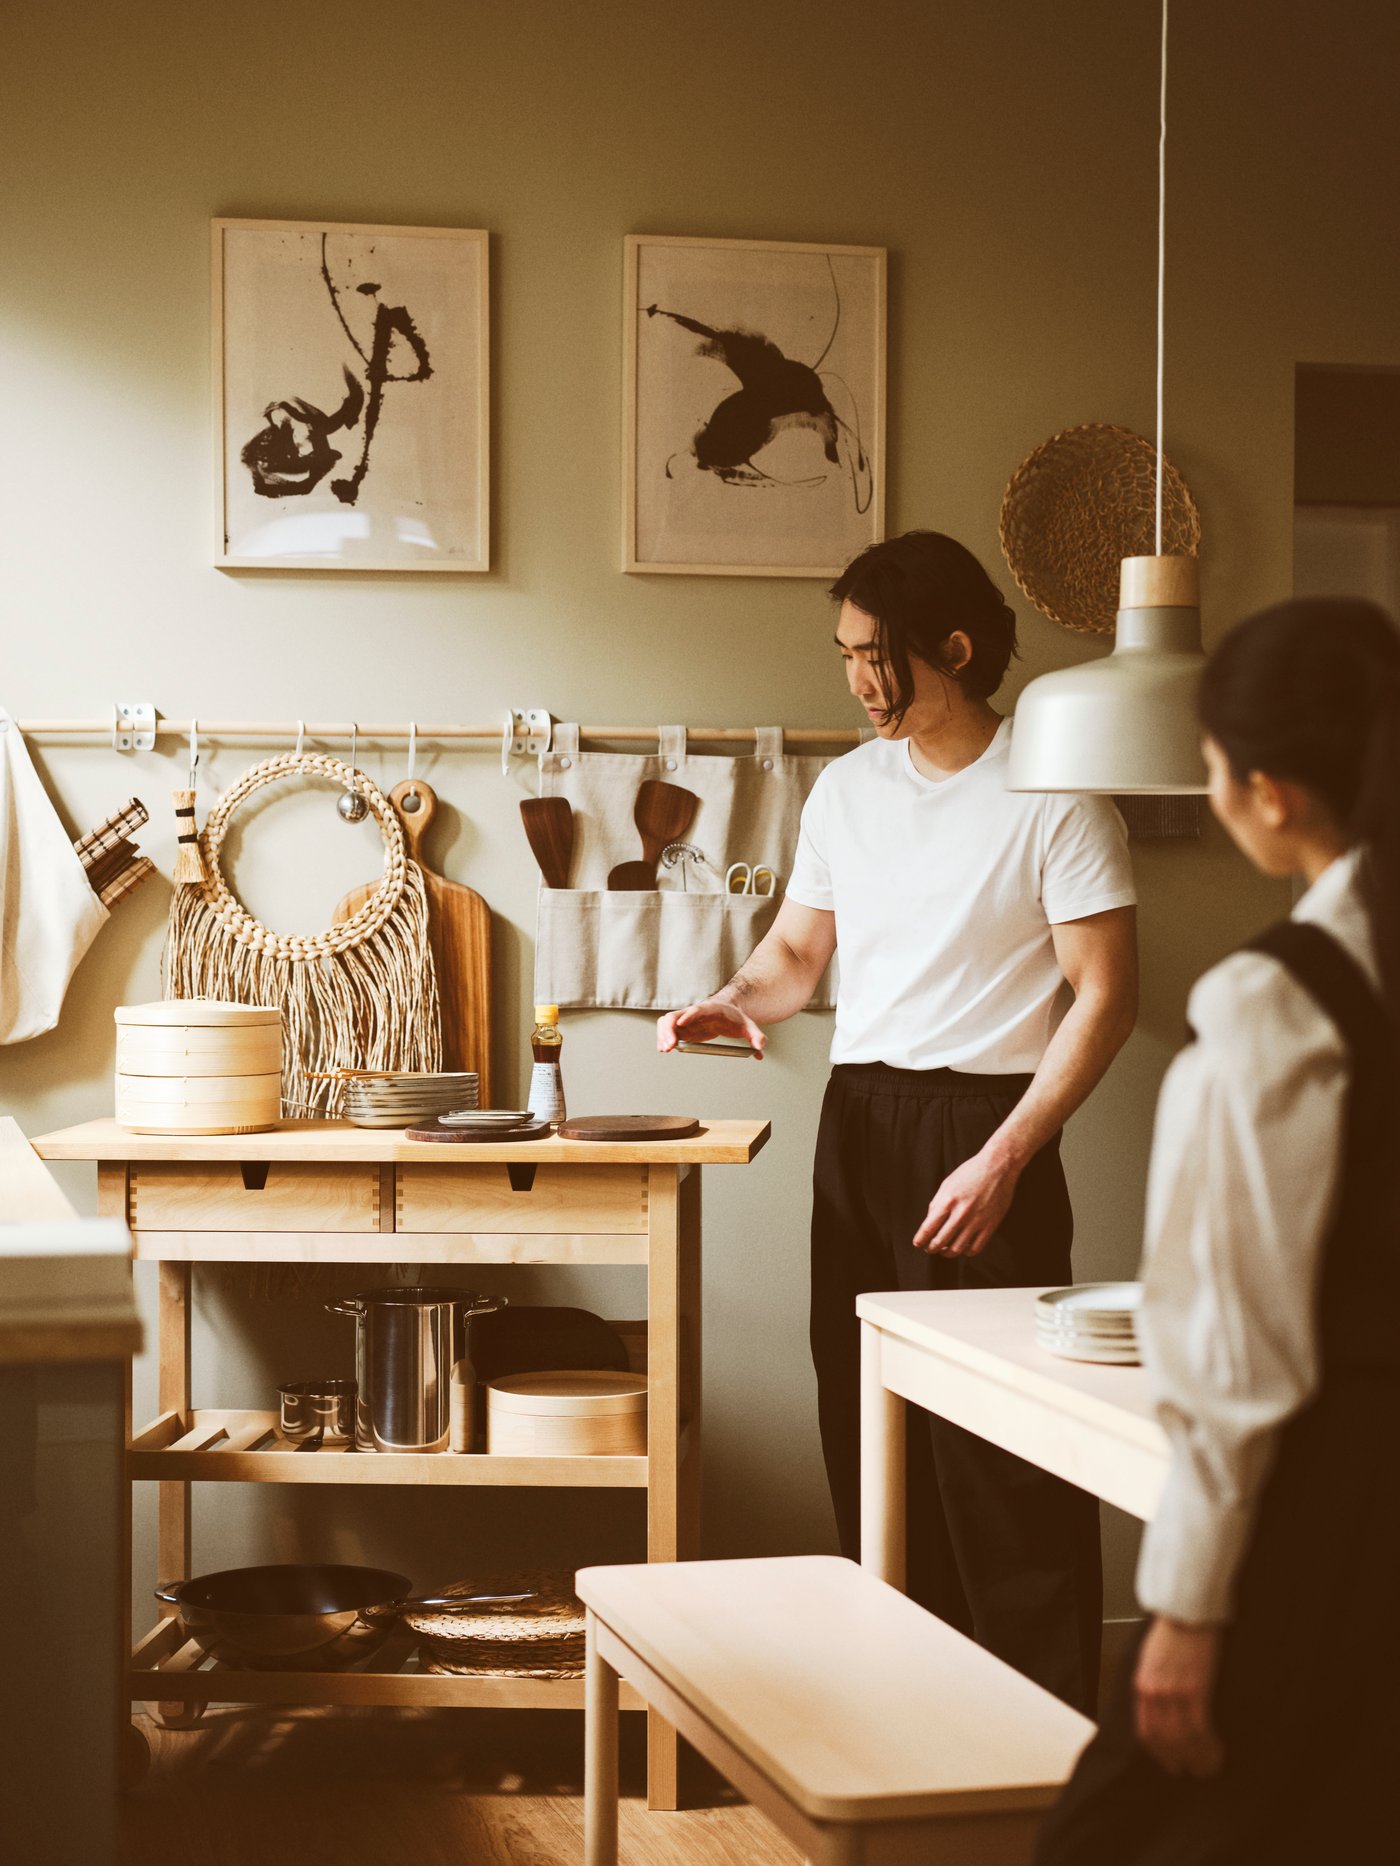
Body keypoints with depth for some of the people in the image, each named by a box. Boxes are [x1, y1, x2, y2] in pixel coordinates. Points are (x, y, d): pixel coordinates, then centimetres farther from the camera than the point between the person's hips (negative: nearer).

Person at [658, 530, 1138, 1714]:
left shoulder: (1049, 794, -7)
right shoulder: (847, 788, 12)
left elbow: (1106, 995, -9)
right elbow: (797, 951, 18)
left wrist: (1005, 1158, -15)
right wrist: (738, 1002, -5)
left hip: (983, 1128, -6)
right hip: (859, 1124, 6)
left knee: (1001, 1448, -7)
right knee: (863, 1426, 9)